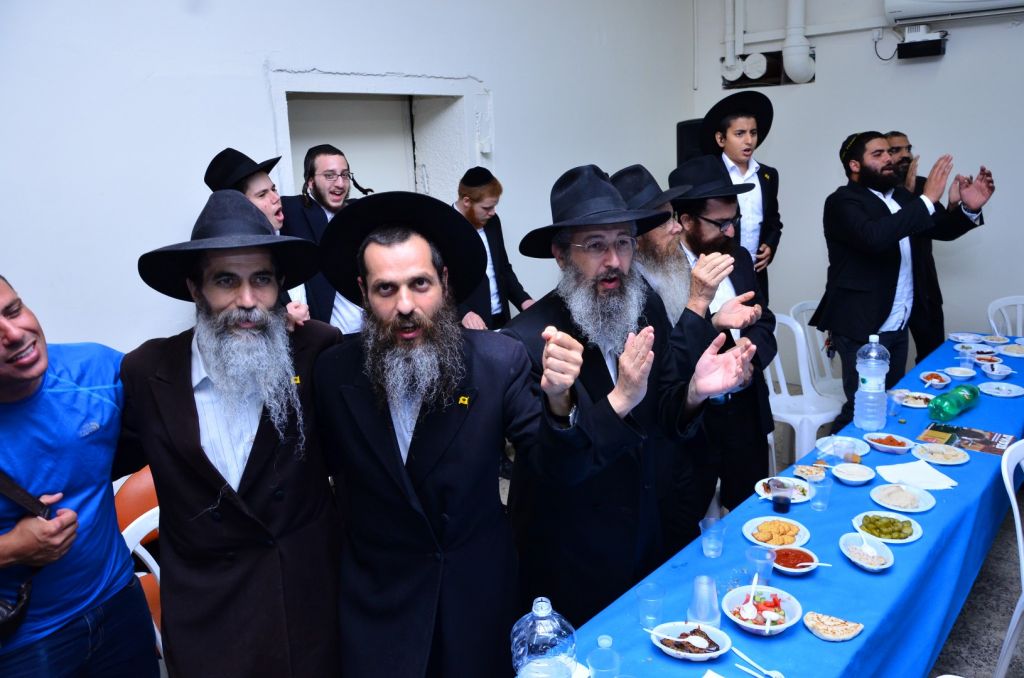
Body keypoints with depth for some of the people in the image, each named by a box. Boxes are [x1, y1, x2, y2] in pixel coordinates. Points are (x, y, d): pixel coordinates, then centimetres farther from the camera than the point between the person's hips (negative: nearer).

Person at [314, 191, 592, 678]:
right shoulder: (333, 372, -14)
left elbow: (548, 458, -12)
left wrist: (558, 400, -30)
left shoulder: (498, 360, -16)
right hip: (377, 599, 0)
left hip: (478, 592, 1)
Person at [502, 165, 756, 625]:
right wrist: (620, 400, -37)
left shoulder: (648, 310, -7)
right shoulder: (526, 341, -24)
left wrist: (693, 392, -21)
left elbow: (663, 418, 0)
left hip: (660, 532, 5)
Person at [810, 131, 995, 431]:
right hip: (862, 327, -8)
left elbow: (941, 229, 14)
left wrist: (969, 209, -6)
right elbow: (874, 237, -32)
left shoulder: (901, 195, 13)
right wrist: (926, 200, -28)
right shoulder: (842, 202, -13)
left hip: (897, 325, 8)